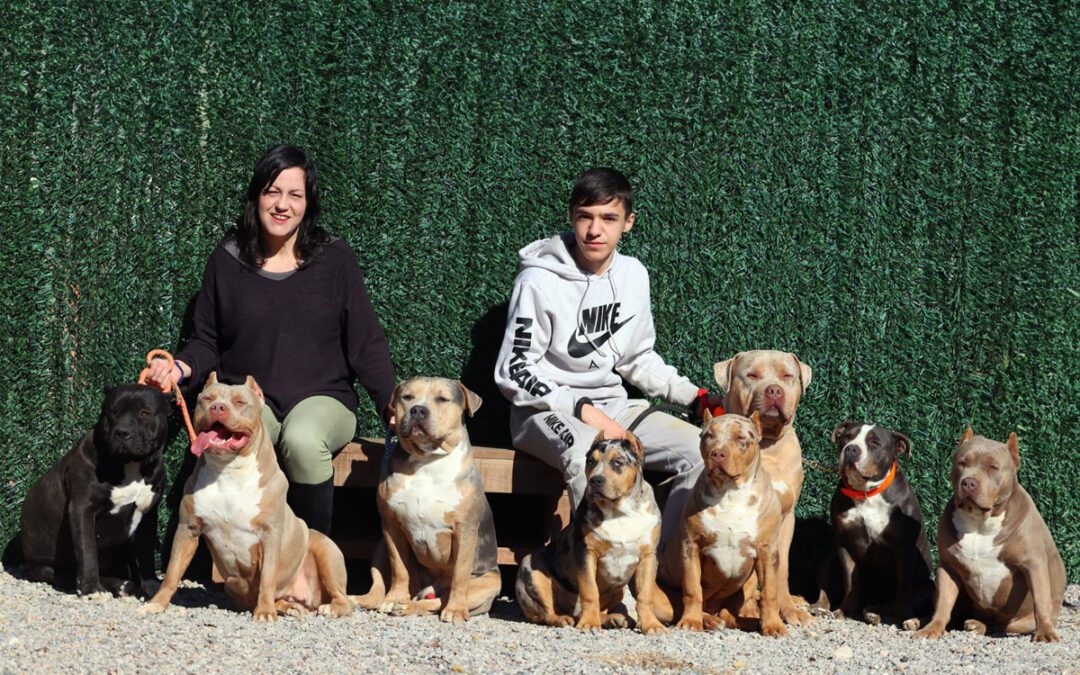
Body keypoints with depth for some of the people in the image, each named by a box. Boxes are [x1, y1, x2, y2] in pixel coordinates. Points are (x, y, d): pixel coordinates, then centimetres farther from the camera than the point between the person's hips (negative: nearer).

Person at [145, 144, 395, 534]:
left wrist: (393, 408, -9)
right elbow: (207, 343, 13)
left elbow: (366, 344, 3)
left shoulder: (334, 259, 5)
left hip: (322, 400, -1)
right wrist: (183, 367, -10)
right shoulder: (227, 261, 8)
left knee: (303, 440, -36)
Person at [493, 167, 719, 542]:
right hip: (546, 410, -6)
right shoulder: (540, 282, -13)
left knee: (701, 449, -14)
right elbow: (513, 374, -12)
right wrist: (581, 409, -21)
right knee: (592, 455, -39)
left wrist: (692, 396, 4)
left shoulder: (633, 276, 4)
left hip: (612, 405, 6)